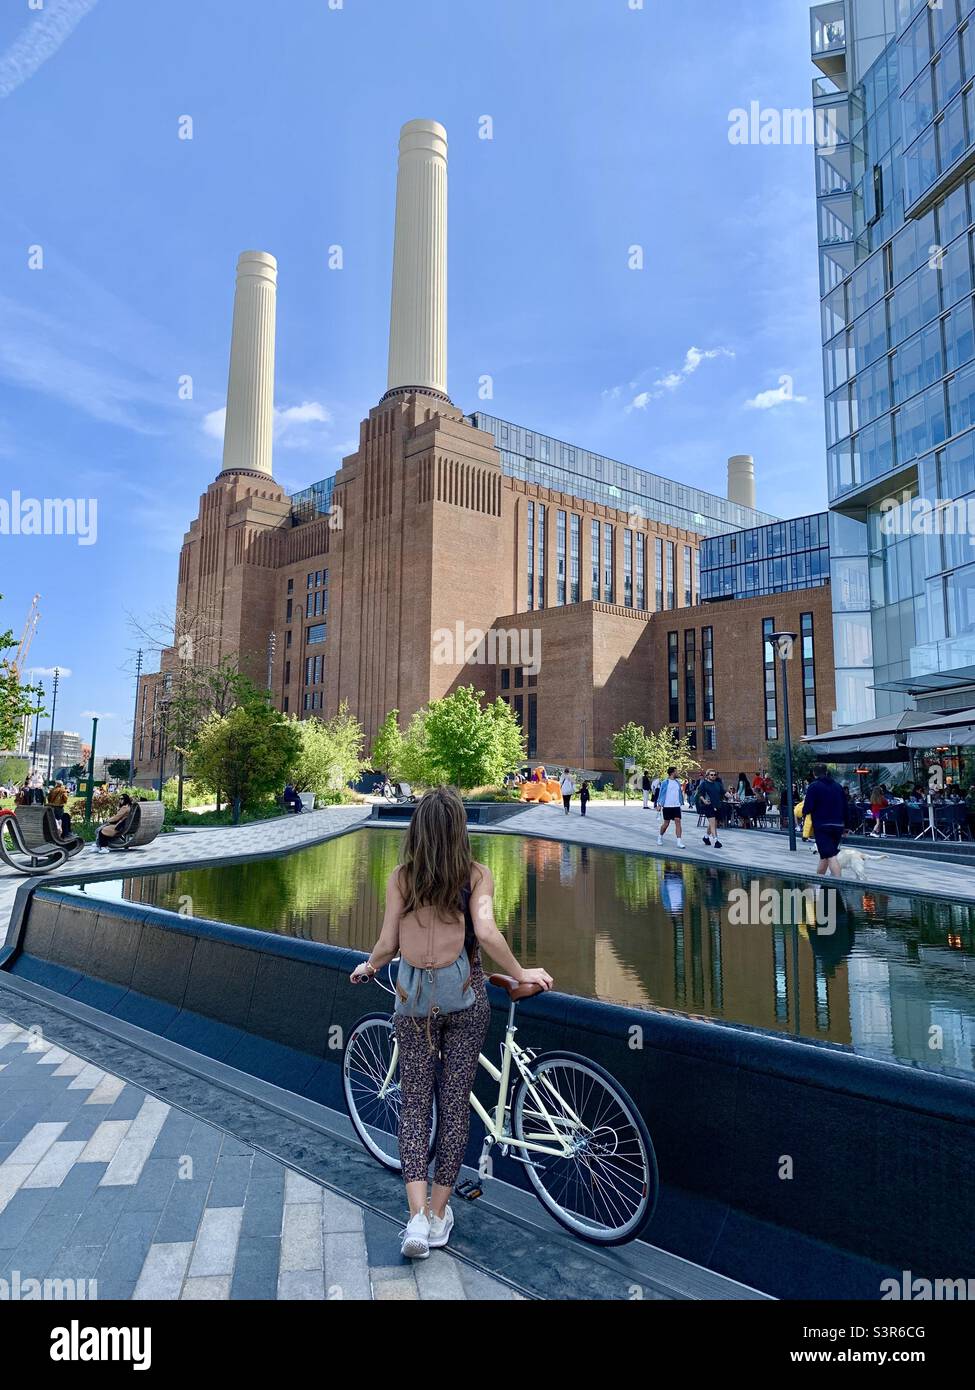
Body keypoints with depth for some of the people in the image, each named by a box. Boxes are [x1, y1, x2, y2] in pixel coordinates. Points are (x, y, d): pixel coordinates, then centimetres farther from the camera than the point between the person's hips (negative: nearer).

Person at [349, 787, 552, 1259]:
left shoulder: (400, 877, -6)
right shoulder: (477, 875, -9)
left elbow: (388, 943, -5)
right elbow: (486, 932, -20)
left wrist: (368, 967, 15)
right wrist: (520, 974, -6)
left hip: (414, 998, 1)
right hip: (465, 998, 0)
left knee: (414, 1104, 13)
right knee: (456, 1104, 13)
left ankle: (417, 1218, 5)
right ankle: (438, 1213, 25)